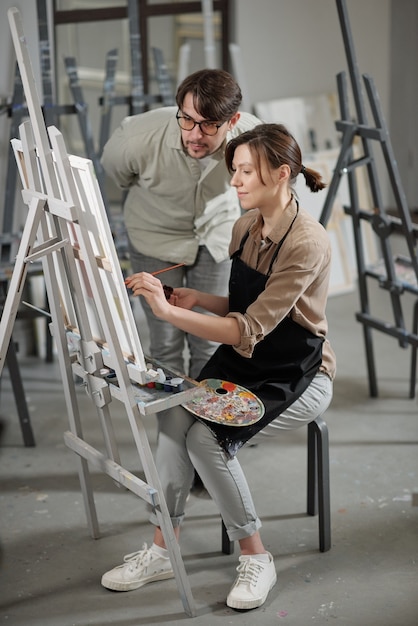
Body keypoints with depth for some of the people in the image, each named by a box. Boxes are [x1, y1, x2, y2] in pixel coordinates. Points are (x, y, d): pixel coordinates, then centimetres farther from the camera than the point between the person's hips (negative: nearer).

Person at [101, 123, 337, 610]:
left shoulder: (307, 244, -23)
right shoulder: (246, 226, 3)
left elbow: (249, 331, -29)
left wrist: (170, 312, -36)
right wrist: (197, 298, -6)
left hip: (300, 377, -7)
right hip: (243, 363, 7)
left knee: (208, 436, -27)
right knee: (175, 415, -21)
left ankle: (255, 557, -7)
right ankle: (162, 548, -9)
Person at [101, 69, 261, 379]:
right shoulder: (139, 139, -34)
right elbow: (113, 167, -6)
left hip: (216, 234, 2)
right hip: (156, 235, -1)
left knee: (209, 342, 4)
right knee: (167, 344, -2)